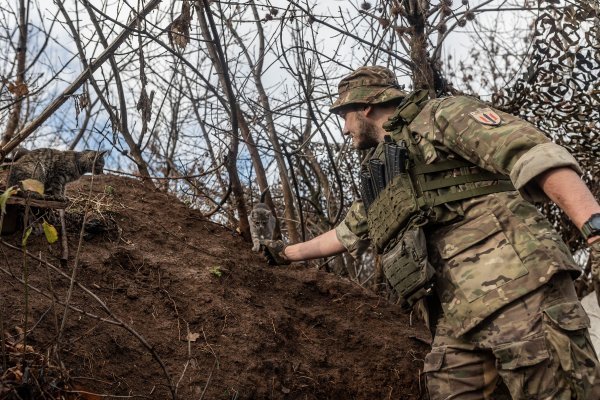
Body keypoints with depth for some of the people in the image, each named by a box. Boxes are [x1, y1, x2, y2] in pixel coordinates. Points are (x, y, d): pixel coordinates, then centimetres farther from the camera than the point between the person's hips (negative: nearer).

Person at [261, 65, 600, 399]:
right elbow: (346, 234, 43)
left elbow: (530, 151, -10)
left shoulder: (440, 116, 4)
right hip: (457, 317, 8)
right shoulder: (380, 176, 29)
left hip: (514, 283, -8)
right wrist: (287, 253, 52)